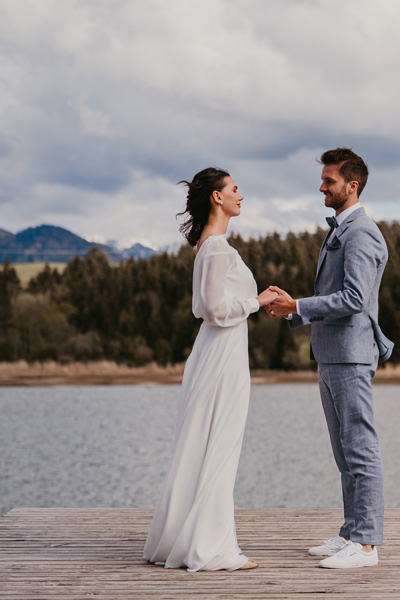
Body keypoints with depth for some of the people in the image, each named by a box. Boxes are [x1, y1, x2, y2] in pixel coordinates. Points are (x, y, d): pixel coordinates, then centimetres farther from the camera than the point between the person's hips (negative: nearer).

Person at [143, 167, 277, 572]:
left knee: (202, 449, 13)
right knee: (215, 451, -5)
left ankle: (179, 539, 20)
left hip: (214, 356, 10)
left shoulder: (209, 244, 15)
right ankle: (209, 549, 1)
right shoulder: (218, 247, -16)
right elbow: (217, 310, -21)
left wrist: (254, 300, 18)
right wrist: (257, 301, -9)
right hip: (223, 357, -10)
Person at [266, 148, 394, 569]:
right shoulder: (336, 233, 20)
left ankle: (366, 543, -3)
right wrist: (292, 315, 13)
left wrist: (297, 306, -19)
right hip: (329, 356, 10)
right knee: (345, 452, 13)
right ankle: (352, 533, 20)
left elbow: (355, 298, -22)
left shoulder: (361, 234, -12)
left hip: (351, 356, -10)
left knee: (360, 448, -7)